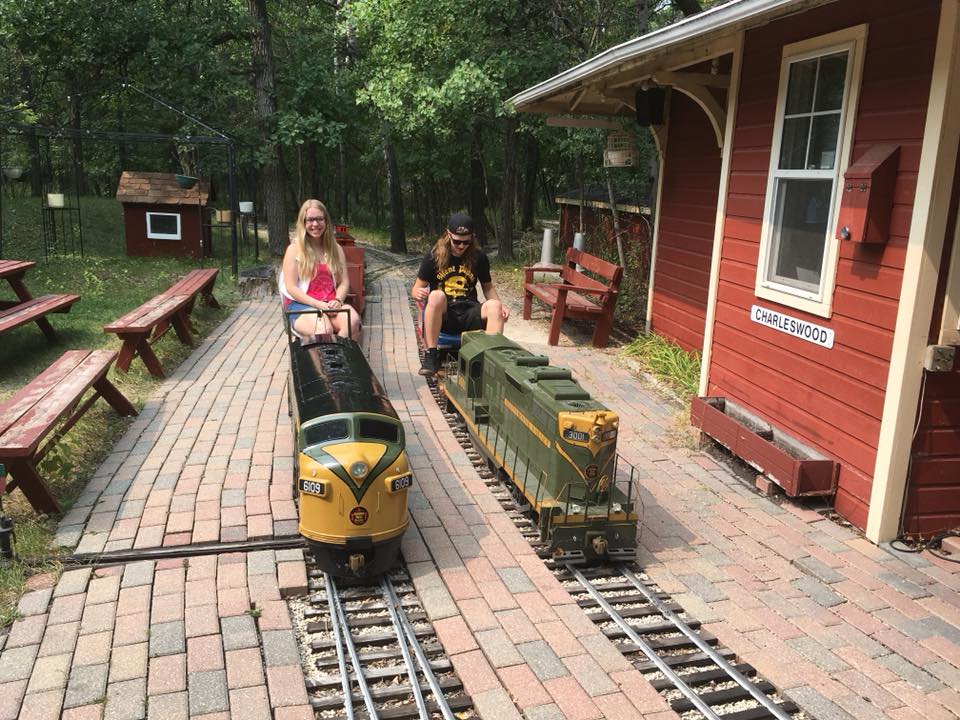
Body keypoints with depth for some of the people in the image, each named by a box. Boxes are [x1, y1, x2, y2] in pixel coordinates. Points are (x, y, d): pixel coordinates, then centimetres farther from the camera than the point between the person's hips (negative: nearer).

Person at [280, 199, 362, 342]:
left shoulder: (335, 249, 14)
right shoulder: (294, 249, 3)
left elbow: (344, 282, 11)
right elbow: (291, 288, -4)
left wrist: (337, 300, -12)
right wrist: (319, 304, -16)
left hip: (331, 303, 3)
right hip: (301, 305, -3)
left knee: (353, 320, -31)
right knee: (324, 329, -37)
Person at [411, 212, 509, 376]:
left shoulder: (479, 258, 5)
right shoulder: (433, 257, 0)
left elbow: (488, 287, 16)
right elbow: (416, 289, 4)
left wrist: (499, 306, -4)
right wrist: (418, 293, -22)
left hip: (468, 315, 1)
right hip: (440, 315, -1)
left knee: (494, 305, -29)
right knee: (436, 296, -35)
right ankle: (431, 355, -29)